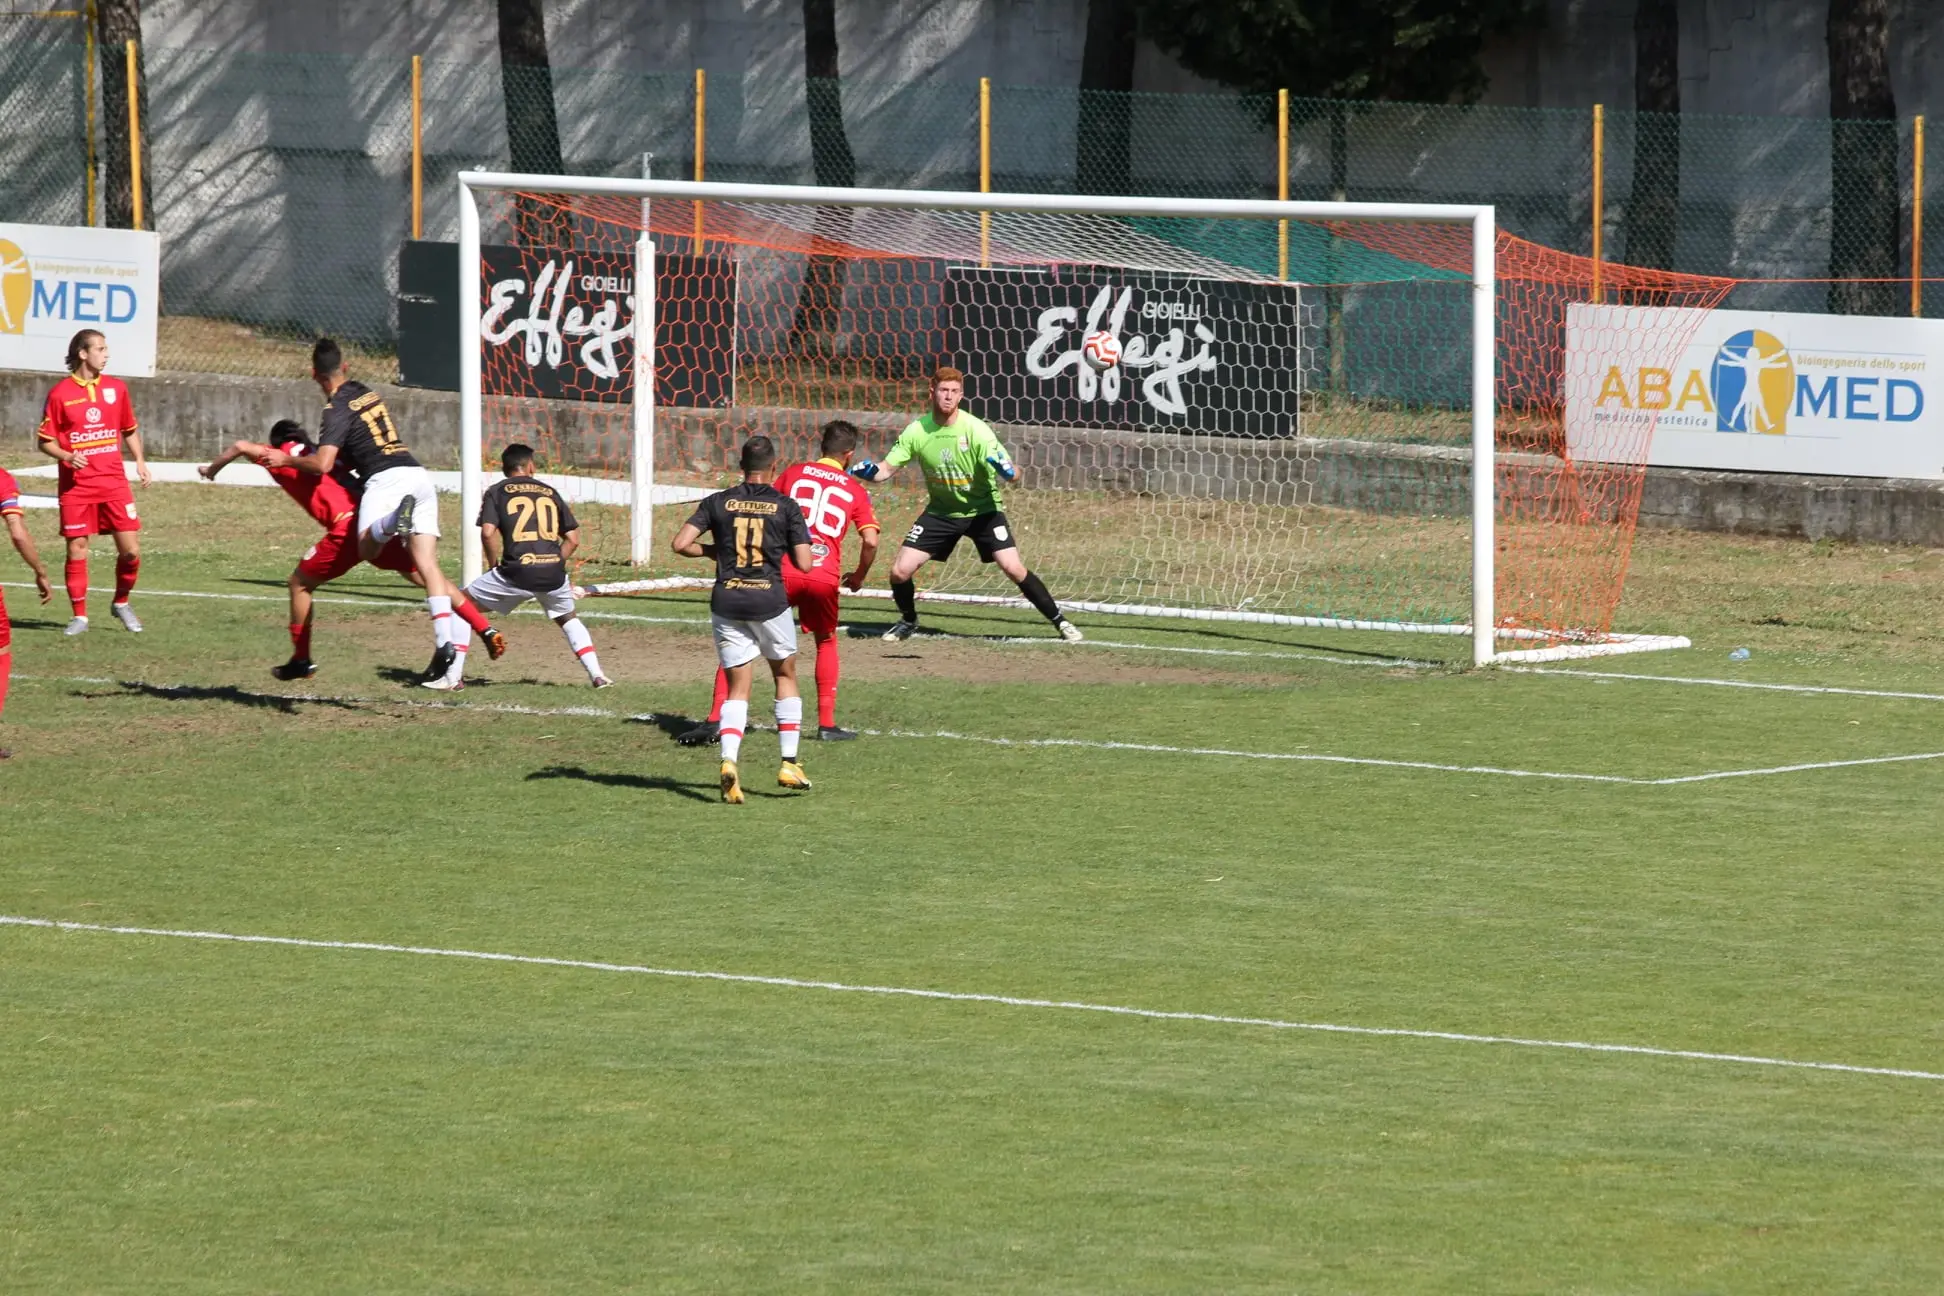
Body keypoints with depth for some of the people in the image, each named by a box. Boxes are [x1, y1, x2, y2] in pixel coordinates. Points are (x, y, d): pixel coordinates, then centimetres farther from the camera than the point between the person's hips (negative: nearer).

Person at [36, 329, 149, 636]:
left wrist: (140, 461, 5)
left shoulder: (116, 388, 7)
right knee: (77, 550, -1)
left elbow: (129, 429, 19)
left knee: (130, 549, -2)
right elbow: (45, 441, 0)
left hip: (114, 482, 3)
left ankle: (121, 603, 21)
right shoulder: (60, 394, -4)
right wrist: (66, 456, -18)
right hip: (76, 486, -3)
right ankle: (80, 616, 11)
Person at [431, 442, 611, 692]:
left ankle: (453, 676, 6)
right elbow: (573, 539, 16)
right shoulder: (550, 492, 19)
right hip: (553, 573, 3)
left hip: (517, 571, -3)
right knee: (567, 619, 32)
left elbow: (488, 532, -5)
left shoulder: (497, 491, 10)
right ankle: (596, 674, 18)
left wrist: (495, 566, 8)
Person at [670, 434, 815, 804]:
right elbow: (804, 563, -5)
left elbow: (681, 544, -5)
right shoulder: (786, 506, -2)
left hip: (727, 602, 1)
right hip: (769, 601, -1)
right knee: (785, 676, 20)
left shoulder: (718, 503, 2)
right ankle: (790, 764, 16)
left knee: (738, 688, 6)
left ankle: (729, 760, -18)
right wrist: (797, 543, 17)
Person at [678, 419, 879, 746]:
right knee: (826, 643, 27)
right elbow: (870, 541, 5)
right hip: (825, 577, 1)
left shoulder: (793, 473, 13)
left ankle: (715, 721, -5)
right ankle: (827, 723, 21)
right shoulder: (855, 491, 13)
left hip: (782, 571, -1)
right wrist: (859, 575, 22)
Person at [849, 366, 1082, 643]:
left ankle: (1059, 621, -2)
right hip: (941, 511, 3)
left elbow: (1013, 474, -24)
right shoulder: (917, 431, -12)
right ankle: (908, 621, 25)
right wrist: (868, 471, -29)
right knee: (900, 570, -5)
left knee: (1013, 568, -18)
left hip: (982, 509, -3)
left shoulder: (975, 430, -21)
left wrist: (1006, 469, -48)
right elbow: (887, 469, -7)